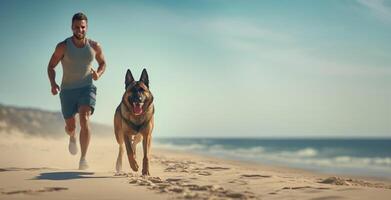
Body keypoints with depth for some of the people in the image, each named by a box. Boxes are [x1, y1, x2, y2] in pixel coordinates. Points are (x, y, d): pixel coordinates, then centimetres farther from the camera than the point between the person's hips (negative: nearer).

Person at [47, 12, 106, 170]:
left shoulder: (94, 46, -3)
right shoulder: (63, 46, -9)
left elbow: (103, 63, 14)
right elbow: (51, 66, 1)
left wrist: (98, 74, -9)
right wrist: (53, 83, -17)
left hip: (87, 89, -1)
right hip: (67, 91, 1)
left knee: (84, 120, -24)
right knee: (70, 127, 11)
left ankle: (83, 159, -23)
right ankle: (72, 137, 51)